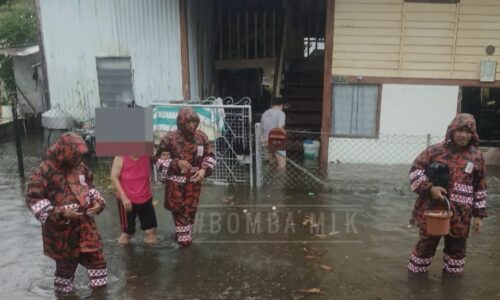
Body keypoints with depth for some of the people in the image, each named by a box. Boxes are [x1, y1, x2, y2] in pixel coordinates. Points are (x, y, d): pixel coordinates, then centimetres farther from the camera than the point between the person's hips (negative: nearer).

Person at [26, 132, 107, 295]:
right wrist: (60, 213, -25)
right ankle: (63, 289, 38)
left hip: (85, 223, 5)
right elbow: (34, 200, -17)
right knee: (66, 261, 13)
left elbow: (89, 187, 17)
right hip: (61, 227, -5)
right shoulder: (44, 171, -19)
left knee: (95, 255, 10)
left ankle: (99, 285, 29)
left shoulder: (80, 167, 1)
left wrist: (97, 201, -3)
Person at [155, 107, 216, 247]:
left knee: (190, 209, 14)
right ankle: (183, 235, 29)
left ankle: (186, 234, 36)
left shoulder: (201, 137, -5)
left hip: (194, 180, 3)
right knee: (177, 208, 8)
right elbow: (159, 159, -9)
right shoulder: (170, 138, -15)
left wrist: (204, 169, -12)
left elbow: (210, 156, 6)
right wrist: (176, 163, -22)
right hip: (175, 180, -2)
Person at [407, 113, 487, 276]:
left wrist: (479, 215, 7)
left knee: (456, 248, 16)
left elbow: (480, 187, 7)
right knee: (426, 245, 11)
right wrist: (430, 188, -17)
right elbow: (415, 170, -3)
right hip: (432, 210, -2)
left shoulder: (477, 156, 1)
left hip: (460, 215, 2)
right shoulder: (435, 150, -7)